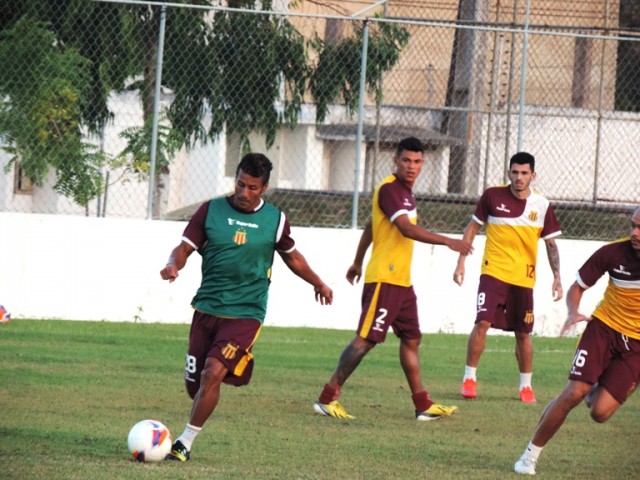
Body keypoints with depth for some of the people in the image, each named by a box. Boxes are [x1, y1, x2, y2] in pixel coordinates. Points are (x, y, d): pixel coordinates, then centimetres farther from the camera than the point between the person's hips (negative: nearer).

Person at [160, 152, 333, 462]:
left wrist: (318, 283, 30)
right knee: (193, 385, 2)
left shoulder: (275, 219, 2)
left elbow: (291, 256, 20)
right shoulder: (211, 210, 1)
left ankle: (186, 443, -12)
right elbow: (185, 247, 0)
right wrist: (174, 265, -22)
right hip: (207, 308, 2)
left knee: (213, 373, -21)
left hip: (245, 312, -2)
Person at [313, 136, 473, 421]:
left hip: (402, 280, 10)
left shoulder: (405, 192, 16)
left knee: (411, 339, 12)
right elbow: (407, 229, -25)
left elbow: (370, 227, 26)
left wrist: (358, 262, 33)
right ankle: (328, 398, -10)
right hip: (384, 278, -10)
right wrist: (447, 242, -28)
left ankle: (423, 405, 16)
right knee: (366, 339, -12)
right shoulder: (388, 189, -14)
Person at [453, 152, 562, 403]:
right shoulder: (492, 196, -5)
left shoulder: (542, 206, -1)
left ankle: (526, 385, 23)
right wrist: (461, 262, 1)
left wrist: (557, 277, -3)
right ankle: (469, 378, -4)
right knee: (483, 323, -16)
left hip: (524, 278, 2)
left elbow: (551, 244, 6)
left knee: (523, 333, 7)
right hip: (493, 272, -2)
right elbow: (472, 227, 5)